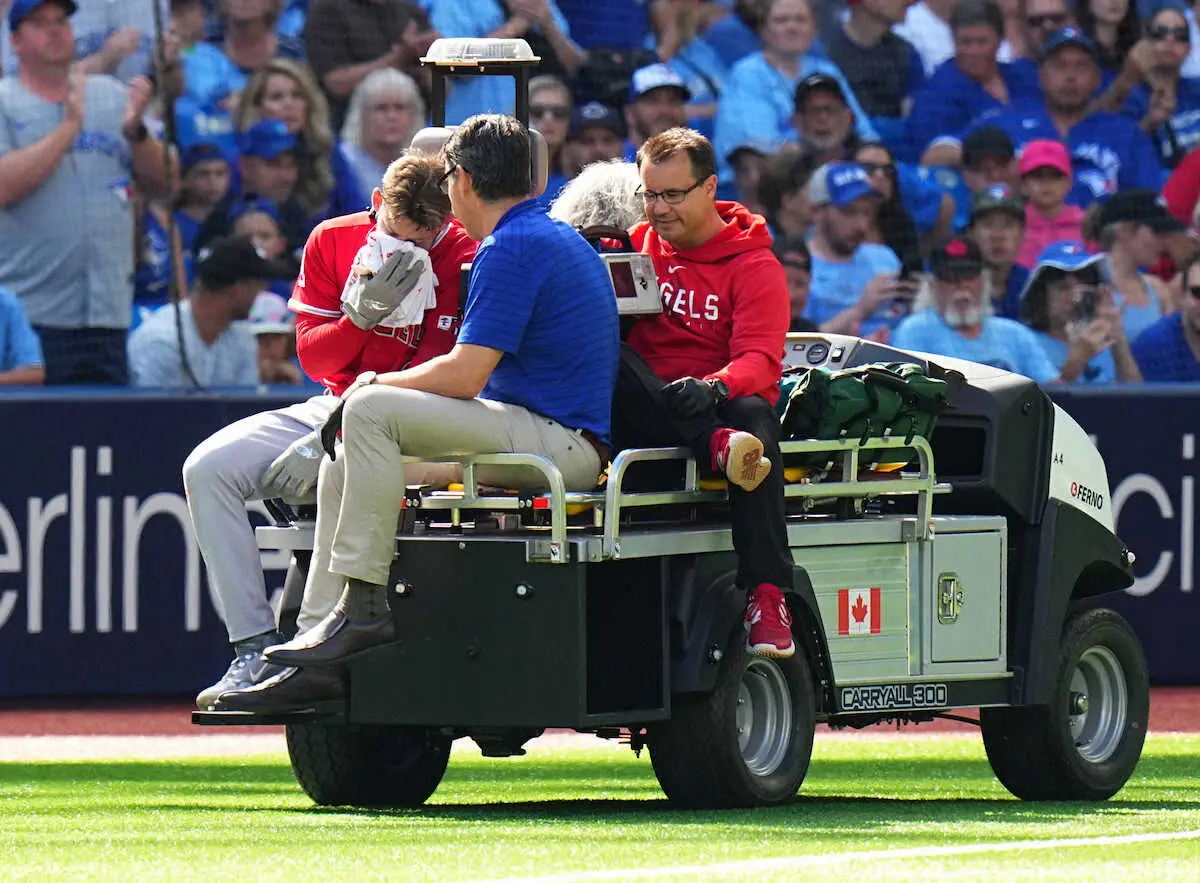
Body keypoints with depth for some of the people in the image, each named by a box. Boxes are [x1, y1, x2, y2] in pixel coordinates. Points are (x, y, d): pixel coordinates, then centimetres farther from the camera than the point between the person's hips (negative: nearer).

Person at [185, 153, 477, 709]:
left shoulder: (463, 259, -12)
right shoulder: (333, 240, 4)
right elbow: (312, 355, 2)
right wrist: (365, 314, -20)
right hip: (332, 407, 6)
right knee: (208, 468, -13)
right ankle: (254, 647, -17)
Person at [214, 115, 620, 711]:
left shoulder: (510, 248, -13)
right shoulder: (559, 238, 20)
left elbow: (464, 376, -18)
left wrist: (379, 384, -1)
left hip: (555, 442, -11)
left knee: (369, 410, -22)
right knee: (344, 465, 10)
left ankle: (363, 606, -19)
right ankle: (319, 661, 4)